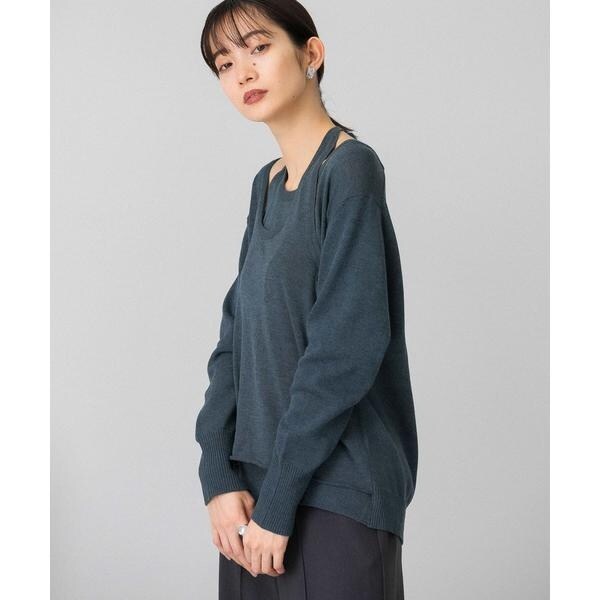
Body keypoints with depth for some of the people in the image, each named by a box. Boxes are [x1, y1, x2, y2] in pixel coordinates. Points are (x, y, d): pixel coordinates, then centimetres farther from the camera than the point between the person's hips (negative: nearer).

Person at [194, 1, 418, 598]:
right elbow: (235, 336, 6)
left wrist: (277, 498, -16)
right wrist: (219, 476, -4)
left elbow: (347, 347, -18)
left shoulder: (350, 167, -12)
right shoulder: (265, 185, 10)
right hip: (258, 482, 7)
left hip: (338, 489, -7)